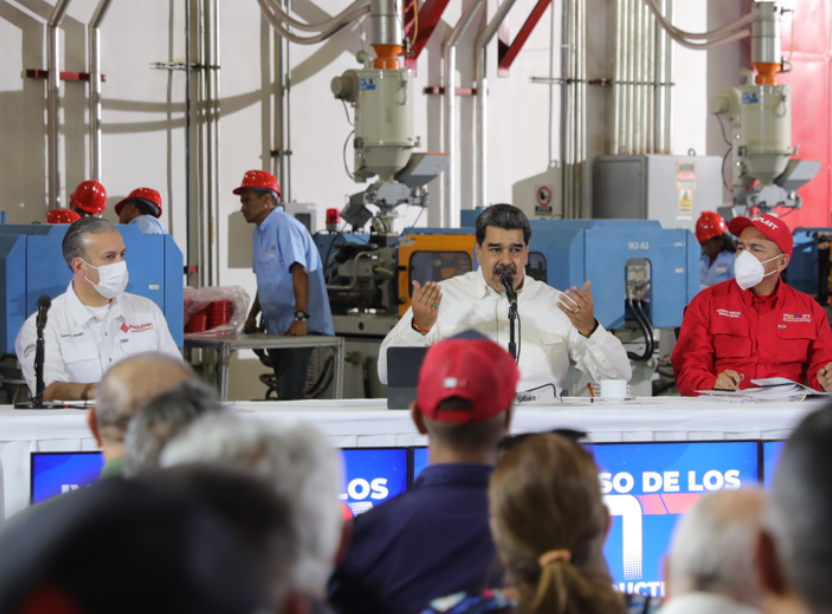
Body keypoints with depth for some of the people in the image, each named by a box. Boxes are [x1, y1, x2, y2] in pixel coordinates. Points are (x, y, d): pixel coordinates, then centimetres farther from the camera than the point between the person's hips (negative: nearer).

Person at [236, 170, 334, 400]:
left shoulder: (285, 227, -12)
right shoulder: (259, 233, 18)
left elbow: (299, 272, -21)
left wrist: (301, 317, -28)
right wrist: (253, 315, 17)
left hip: (299, 329, -9)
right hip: (276, 329, 9)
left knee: (290, 393, -16)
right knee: (284, 392, 8)